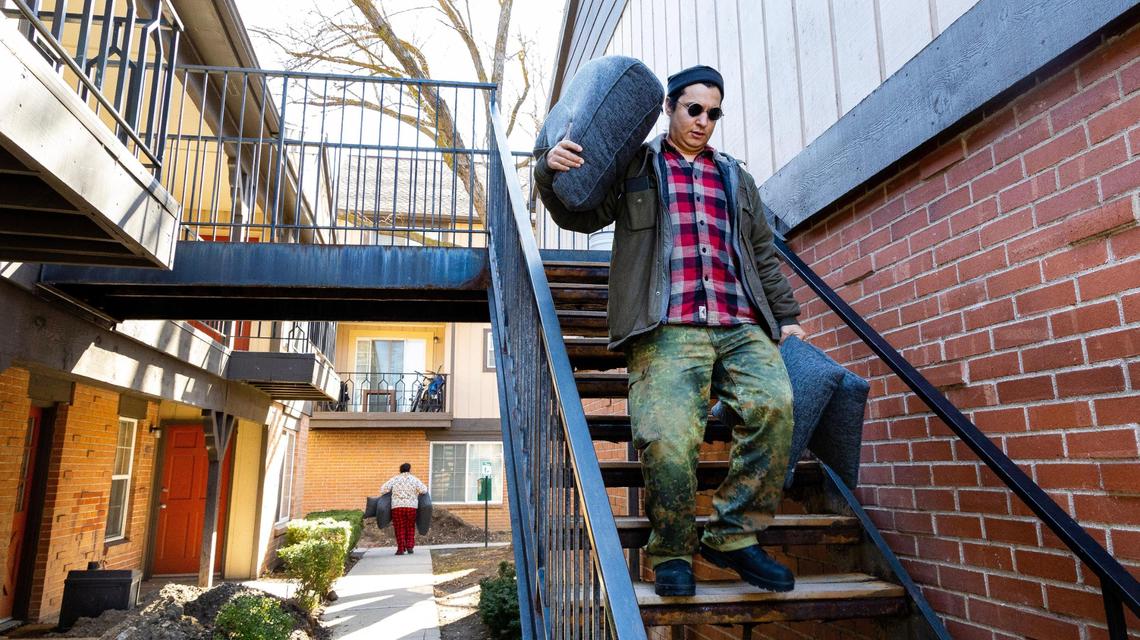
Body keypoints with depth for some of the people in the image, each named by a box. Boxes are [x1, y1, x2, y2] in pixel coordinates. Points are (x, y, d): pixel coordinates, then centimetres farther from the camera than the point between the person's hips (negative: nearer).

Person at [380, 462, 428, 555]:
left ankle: (401, 549, 4)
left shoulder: (395, 479, 8)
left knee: (400, 528, 6)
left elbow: (384, 488, -1)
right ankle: (410, 547, 8)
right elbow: (423, 490, -2)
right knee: (410, 527, 15)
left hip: (397, 506, 0)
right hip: (412, 506, 1)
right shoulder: (414, 479, 8)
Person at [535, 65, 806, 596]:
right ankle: (671, 552, 2)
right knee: (668, 438, -25)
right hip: (668, 329, -3)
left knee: (775, 403, -25)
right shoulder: (633, 165, 20)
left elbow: (763, 254, 31)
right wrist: (551, 171, -8)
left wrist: (786, 316, 22)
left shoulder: (735, 177, 31)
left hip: (741, 326, 4)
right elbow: (580, 215, 12)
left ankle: (734, 536, -7)